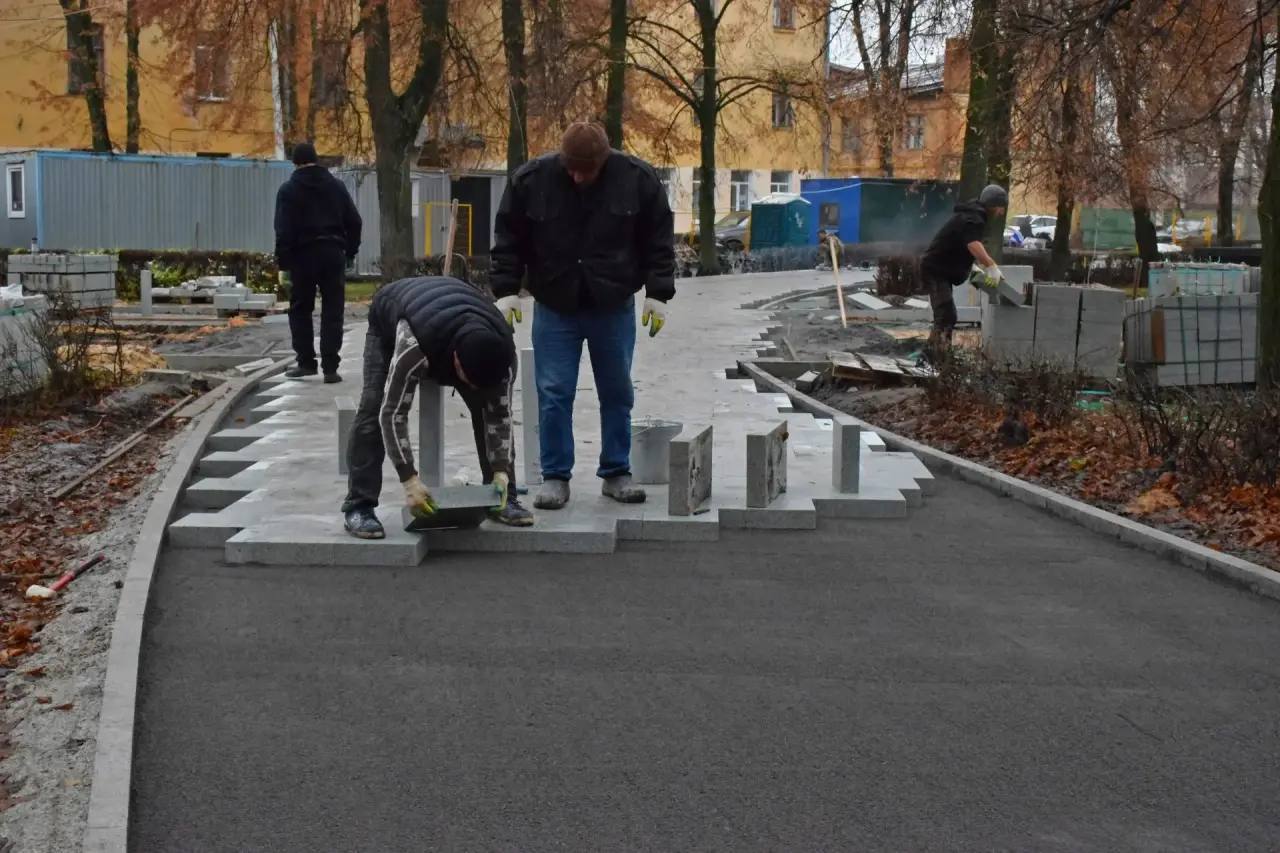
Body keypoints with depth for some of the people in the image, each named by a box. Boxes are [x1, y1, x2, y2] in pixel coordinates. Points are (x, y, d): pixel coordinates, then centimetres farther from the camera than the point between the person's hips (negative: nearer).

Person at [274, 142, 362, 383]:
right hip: (333, 253, 2)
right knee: (332, 311, 3)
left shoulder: (289, 189, -1)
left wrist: (282, 259, -3)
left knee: (300, 309, 11)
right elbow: (354, 221, 7)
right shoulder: (336, 185, 9)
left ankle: (306, 362, 10)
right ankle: (330, 367, -2)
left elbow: (283, 229, -8)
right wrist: (351, 250, 14)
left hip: (303, 254, -2)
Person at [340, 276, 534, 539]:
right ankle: (359, 506, -15)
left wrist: (501, 473, -28)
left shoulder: (503, 350, -35)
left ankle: (504, 499, 1)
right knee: (374, 407, -20)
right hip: (390, 319, -3)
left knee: (487, 407, -10)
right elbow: (393, 412, -42)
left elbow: (500, 415, -21)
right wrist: (410, 481, -45)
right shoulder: (413, 345, -49)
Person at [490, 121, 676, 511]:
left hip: (614, 307, 1)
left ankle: (616, 473, 20)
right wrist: (506, 290, -4)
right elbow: (508, 239, 1)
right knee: (554, 394, -2)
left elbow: (659, 241, 0)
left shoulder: (638, 179, -8)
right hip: (555, 308, 0)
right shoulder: (531, 180, -9)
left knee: (617, 394, 7)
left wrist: (658, 293, -4)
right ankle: (555, 476, 9)